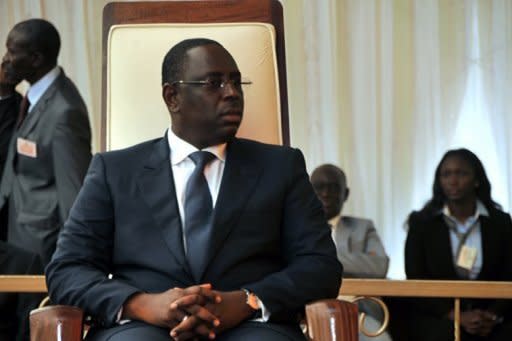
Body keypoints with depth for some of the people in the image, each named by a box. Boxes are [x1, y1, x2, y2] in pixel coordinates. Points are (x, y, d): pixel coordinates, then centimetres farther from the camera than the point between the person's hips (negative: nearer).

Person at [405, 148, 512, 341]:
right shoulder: (422, 223, 5)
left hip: (489, 319, 2)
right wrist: (457, 316, -14)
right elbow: (416, 281, -1)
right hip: (439, 318, -2)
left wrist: (493, 315, -13)